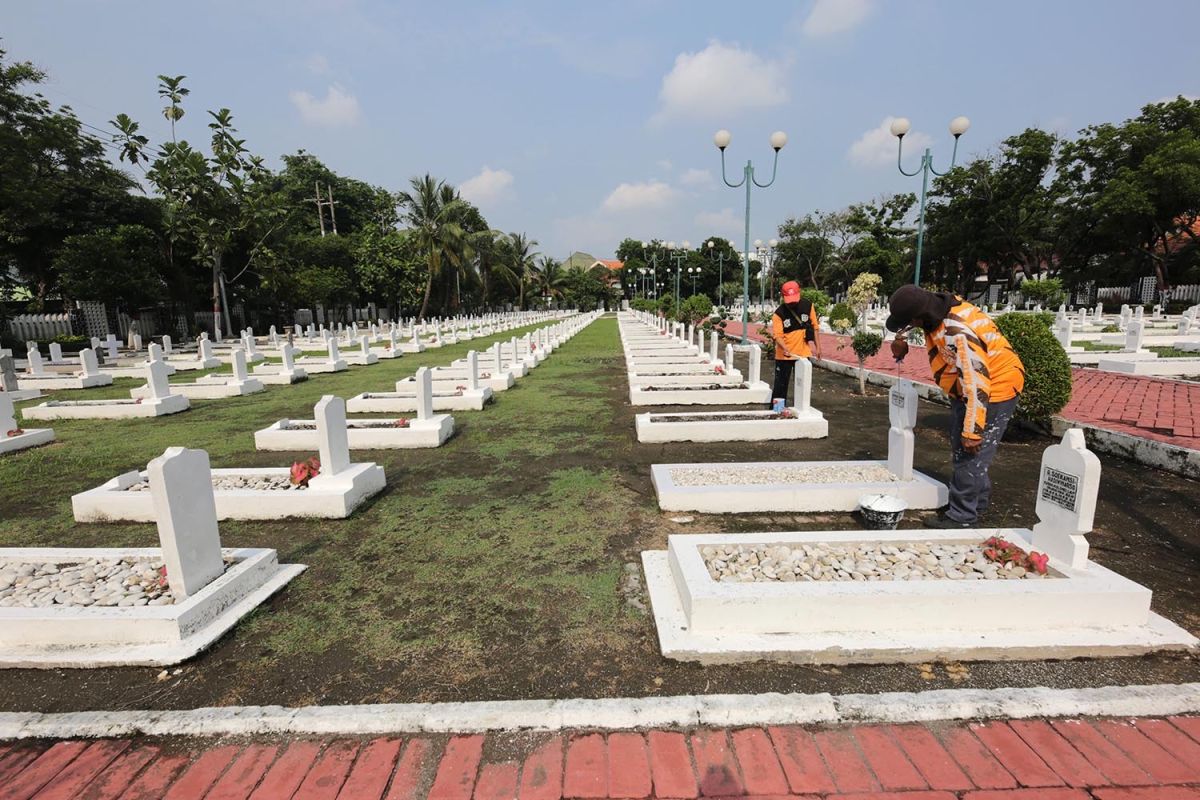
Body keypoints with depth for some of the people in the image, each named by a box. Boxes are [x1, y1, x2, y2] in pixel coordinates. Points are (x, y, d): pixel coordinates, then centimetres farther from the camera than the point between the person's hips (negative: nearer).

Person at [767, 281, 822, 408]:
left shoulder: (808, 306, -3)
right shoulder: (779, 313, -13)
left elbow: (814, 326, 7)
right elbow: (777, 335, -20)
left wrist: (818, 346, 7)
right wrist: (785, 349, -37)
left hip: (803, 353, 3)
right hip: (784, 355, -3)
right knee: (781, 385, 4)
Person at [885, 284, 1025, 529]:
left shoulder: (958, 334, -37)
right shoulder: (938, 305, -11)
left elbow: (977, 384, -35)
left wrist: (973, 431, -30)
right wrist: (902, 344, -3)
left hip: (994, 388, -10)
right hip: (966, 385, 10)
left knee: (971, 452, -7)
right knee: (960, 449, 19)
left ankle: (961, 517, 3)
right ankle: (977, 501, 36)